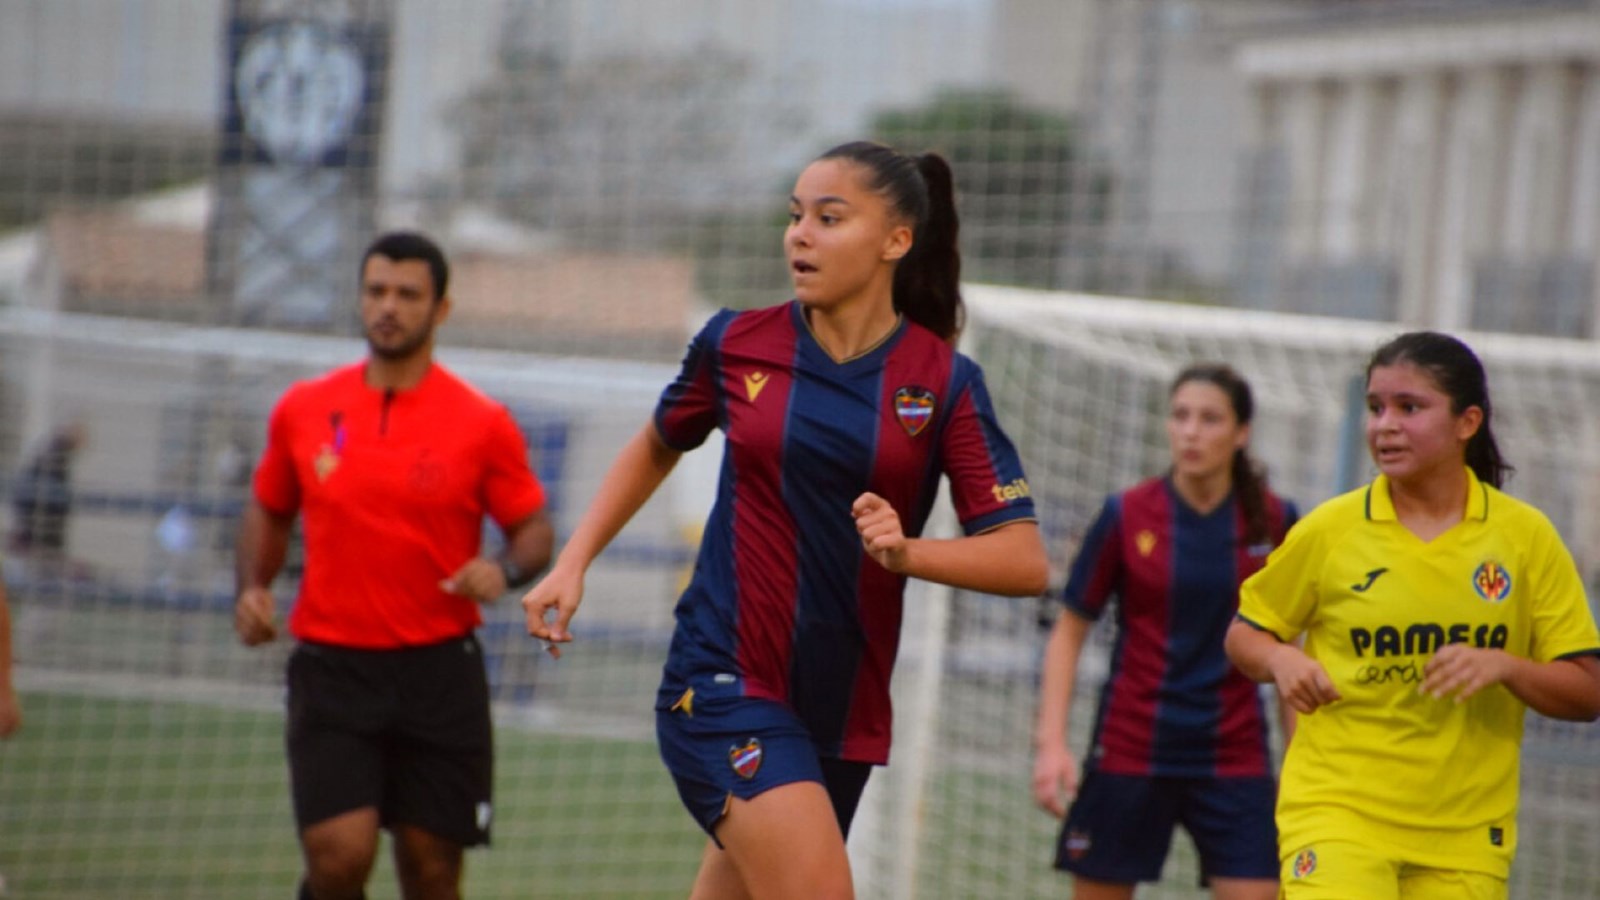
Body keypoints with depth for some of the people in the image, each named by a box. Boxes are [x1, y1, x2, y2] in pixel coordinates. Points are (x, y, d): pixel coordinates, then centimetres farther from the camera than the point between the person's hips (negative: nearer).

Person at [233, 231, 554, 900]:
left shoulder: (483, 424, -1)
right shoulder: (303, 410, 5)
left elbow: (534, 529, 5)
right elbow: (269, 510, 20)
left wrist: (504, 571, -17)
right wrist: (253, 588, 2)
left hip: (438, 672, 0)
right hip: (331, 666, 0)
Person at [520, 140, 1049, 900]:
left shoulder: (943, 382, -3)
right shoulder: (736, 345, -1)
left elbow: (1025, 561, -9)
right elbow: (656, 447, 20)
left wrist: (908, 551, -26)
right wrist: (573, 563, 12)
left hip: (841, 712, 2)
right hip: (723, 685, -2)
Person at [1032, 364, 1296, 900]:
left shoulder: (1275, 523, 0)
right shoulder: (1126, 516, -4)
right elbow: (1068, 633, 2)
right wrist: (1051, 742, -8)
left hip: (1235, 757, 1)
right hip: (1128, 751, -1)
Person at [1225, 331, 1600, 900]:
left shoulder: (1526, 537, 2)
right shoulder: (1329, 530, 0)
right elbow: (1245, 634, 12)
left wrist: (1503, 666, -16)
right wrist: (1280, 660, -10)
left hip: (1465, 832, 2)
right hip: (1337, 806, -2)